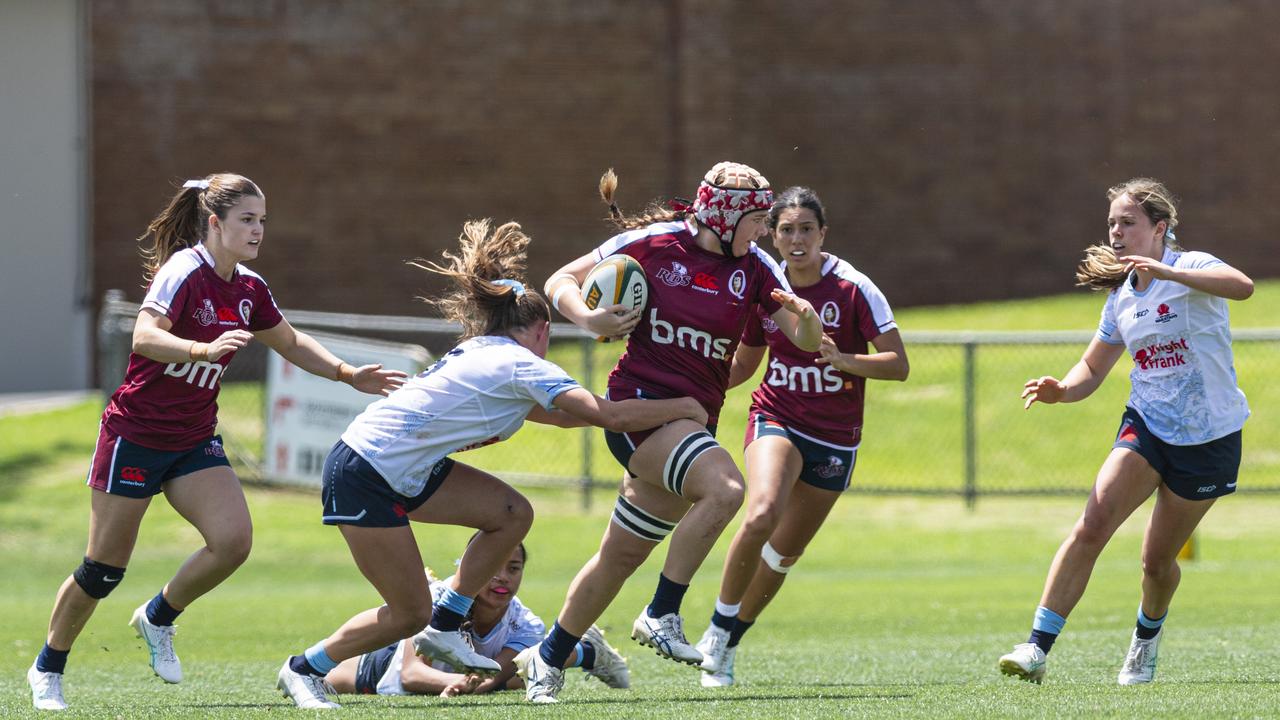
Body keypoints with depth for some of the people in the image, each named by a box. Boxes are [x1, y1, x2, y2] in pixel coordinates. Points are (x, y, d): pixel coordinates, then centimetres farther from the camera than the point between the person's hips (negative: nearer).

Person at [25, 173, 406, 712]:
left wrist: (348, 375, 12)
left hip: (194, 442, 6)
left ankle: (158, 618, 10)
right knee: (103, 568, -1)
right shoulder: (183, 271, -18)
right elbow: (145, 337, -34)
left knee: (233, 540, -15)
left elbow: (291, 343, 22)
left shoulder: (249, 288, 4)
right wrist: (204, 350, -49)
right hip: (136, 435, -6)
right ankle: (47, 670, 19)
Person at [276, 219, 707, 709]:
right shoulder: (522, 364, -13)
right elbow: (611, 416, -17)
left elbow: (554, 414, 25)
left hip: (404, 467, 9)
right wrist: (678, 408, -3)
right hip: (363, 479, -9)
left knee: (512, 513, 4)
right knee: (410, 613, -3)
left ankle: (443, 629, 10)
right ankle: (305, 669, 12)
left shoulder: (484, 354, 15)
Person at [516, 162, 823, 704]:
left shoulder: (754, 267, 6)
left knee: (621, 556, 10)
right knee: (723, 488, -30)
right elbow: (561, 283, 2)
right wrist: (588, 319, -18)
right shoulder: (651, 243, -5)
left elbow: (807, 339, 3)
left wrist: (804, 314, -19)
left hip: (695, 420, 6)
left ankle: (547, 659, 26)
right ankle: (661, 616, -20)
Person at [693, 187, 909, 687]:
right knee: (761, 516, -28)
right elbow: (742, 364, 14)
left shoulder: (853, 288, -10)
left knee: (785, 551, 7)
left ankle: (728, 644, 27)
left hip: (835, 437, 0)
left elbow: (897, 364, -11)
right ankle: (718, 630, -12)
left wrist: (844, 359, -28)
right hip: (775, 419, 0)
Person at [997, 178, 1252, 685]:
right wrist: (1061, 390, -7)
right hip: (1146, 428, 4)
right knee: (1091, 527, -19)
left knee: (1158, 561, 7)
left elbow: (1242, 286, -34)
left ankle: (1147, 635, 41)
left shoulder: (1192, 268, -12)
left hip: (1210, 439, -4)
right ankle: (1037, 648, -23)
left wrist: (1168, 273, -44)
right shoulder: (1121, 299, 7)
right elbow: (1092, 369, 16)